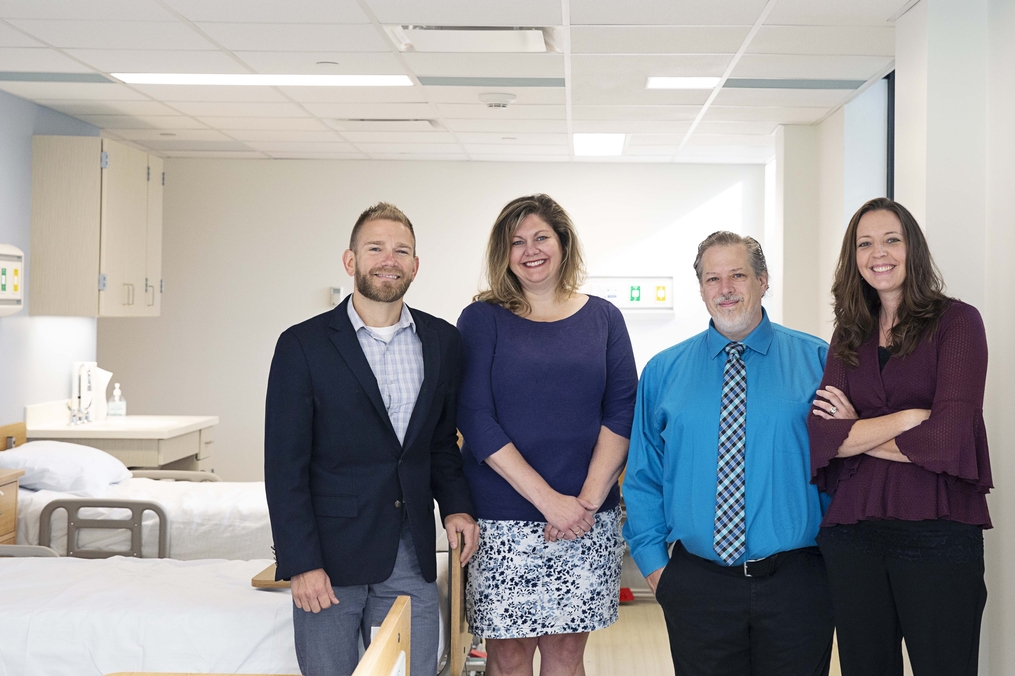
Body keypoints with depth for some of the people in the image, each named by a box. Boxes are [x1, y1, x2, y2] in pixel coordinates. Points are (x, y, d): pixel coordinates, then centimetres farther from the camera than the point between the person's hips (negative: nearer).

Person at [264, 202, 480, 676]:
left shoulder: (443, 341, 7)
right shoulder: (304, 345, -4)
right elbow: (285, 465, -6)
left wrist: (456, 505, 0)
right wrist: (301, 564, -11)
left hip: (411, 557, 3)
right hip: (330, 556, -3)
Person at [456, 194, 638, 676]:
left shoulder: (603, 319, 8)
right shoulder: (482, 320, 1)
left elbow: (622, 412, 1)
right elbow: (474, 418, -8)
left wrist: (588, 499, -12)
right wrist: (548, 500, -15)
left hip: (589, 519, 2)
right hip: (504, 521, -2)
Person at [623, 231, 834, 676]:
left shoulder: (818, 361, 1)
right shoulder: (662, 372, 6)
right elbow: (643, 476, 8)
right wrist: (653, 560, 1)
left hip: (796, 583, -1)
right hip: (697, 585, 1)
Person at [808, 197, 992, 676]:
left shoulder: (956, 321, 0)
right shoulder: (848, 336, 12)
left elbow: (949, 435, -12)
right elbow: (821, 436, -1)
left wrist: (855, 434, 0)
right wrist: (908, 417, -12)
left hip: (938, 533, -4)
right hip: (852, 534, 4)